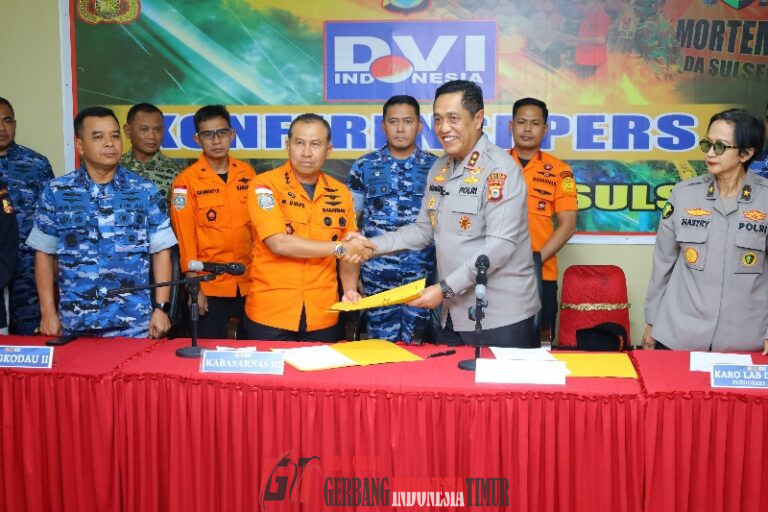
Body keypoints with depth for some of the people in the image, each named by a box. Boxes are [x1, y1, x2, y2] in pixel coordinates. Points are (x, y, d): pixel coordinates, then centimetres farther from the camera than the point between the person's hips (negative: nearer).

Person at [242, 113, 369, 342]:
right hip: (269, 315, -3)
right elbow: (278, 243, -19)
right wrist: (339, 248, -15)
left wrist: (350, 290, -3)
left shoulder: (340, 193, 6)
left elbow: (350, 251, 14)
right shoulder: (265, 185, -7)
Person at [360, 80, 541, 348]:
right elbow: (424, 230, 16)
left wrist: (446, 288, -22)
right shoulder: (439, 168, 10)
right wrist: (373, 245, 3)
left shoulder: (500, 169, -13)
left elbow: (500, 245, -20)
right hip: (454, 315, 7)